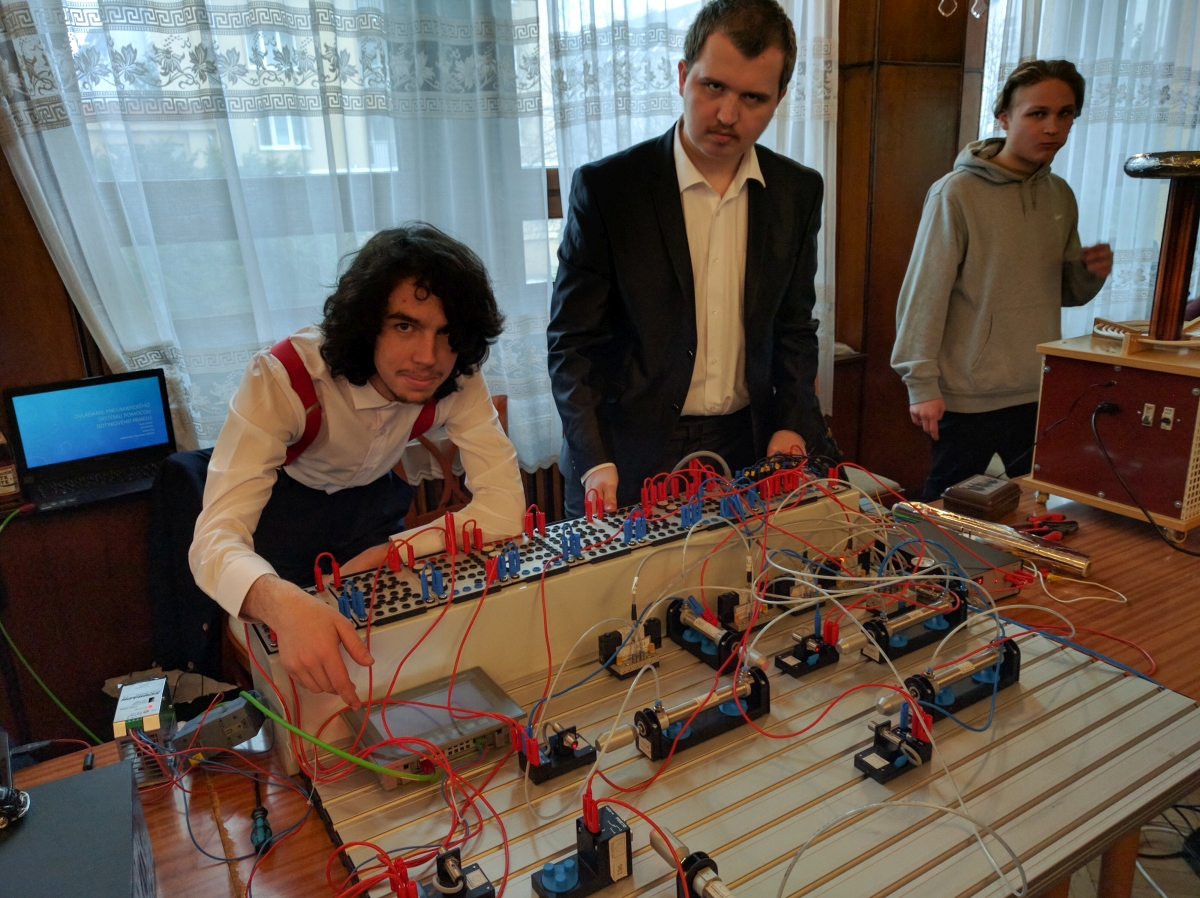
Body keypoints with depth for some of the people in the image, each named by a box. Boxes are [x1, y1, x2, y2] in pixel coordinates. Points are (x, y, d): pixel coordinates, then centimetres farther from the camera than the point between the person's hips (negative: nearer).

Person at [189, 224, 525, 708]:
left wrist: (379, 556, -32)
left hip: (372, 496, 3)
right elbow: (215, 538, -43)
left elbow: (505, 506, -29)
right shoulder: (281, 377, -37)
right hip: (278, 502, -2)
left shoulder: (457, 379, -27)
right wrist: (283, 604, -64)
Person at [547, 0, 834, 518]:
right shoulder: (606, 188, -11)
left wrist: (793, 424, -5)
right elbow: (573, 340, -10)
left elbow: (794, 326, 9)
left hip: (747, 450, 4)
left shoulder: (798, 193, 1)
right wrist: (596, 464, -20)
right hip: (628, 459, -3)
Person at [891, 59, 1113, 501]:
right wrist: (922, 384, -17)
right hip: (969, 395, -6)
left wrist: (1090, 273, -5)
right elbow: (925, 294, -14)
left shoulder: (1060, 195, 9)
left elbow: (1065, 292, 18)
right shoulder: (957, 192, -11)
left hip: (1042, 394, 6)